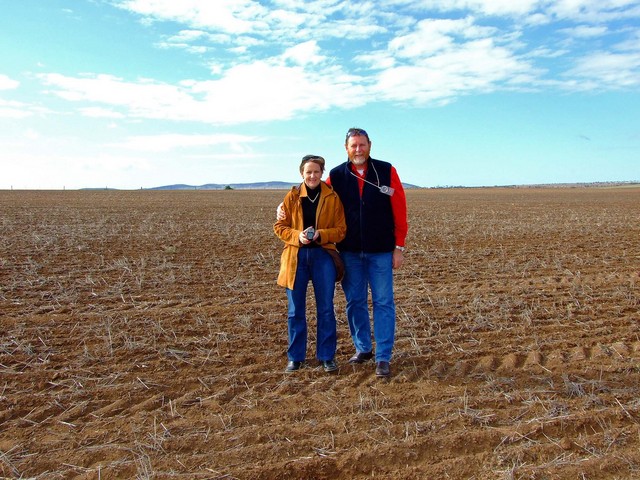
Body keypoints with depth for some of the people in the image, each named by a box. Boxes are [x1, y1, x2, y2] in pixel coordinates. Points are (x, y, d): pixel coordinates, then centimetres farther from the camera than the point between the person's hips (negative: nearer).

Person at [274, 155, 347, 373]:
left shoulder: (332, 197, -1)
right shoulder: (292, 197, 2)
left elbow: (341, 229, 0)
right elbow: (279, 226, 3)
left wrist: (320, 234, -17)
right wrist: (297, 236, -14)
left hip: (323, 255, -1)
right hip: (296, 256, 1)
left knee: (326, 309, 6)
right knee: (295, 310, 8)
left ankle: (327, 356, 21)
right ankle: (295, 357, 23)